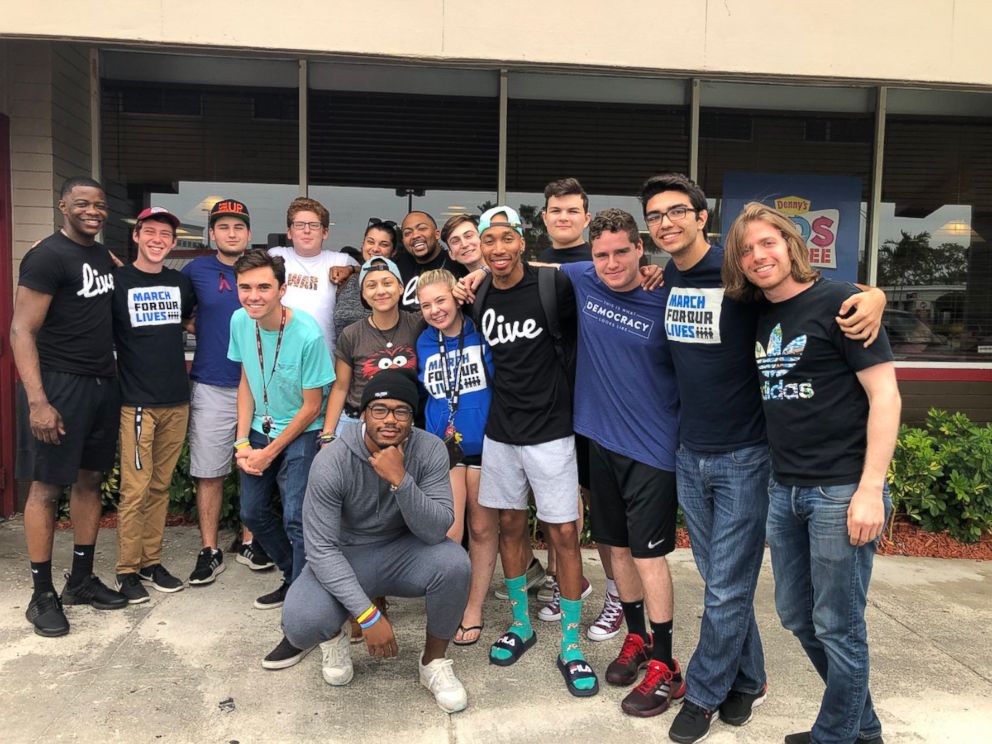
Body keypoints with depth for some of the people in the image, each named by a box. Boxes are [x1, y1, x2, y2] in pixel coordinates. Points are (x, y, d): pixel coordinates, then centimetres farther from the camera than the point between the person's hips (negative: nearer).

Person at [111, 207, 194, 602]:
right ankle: (127, 570, 11)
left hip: (177, 401, 4)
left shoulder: (181, 282, 10)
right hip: (137, 402, -4)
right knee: (135, 489, -3)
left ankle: (151, 561, 22)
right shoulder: (117, 280, -3)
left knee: (160, 486, 12)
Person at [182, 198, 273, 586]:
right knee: (209, 473, 2)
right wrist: (204, 330, 0)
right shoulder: (196, 270, 3)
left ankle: (249, 542, 23)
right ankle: (210, 551, 13)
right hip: (211, 387, -1)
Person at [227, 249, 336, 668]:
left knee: (296, 519, -14)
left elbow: (312, 406, -16)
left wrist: (270, 453, -12)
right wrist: (242, 442, -2)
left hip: (300, 434, -7)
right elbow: (246, 382, 6)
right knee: (252, 512, 15)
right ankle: (295, 578, 38)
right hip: (261, 430, 7)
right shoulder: (240, 322, -7)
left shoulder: (307, 334, -25)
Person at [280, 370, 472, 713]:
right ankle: (335, 633, 12)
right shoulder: (332, 462, -22)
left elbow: (436, 532, -24)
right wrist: (368, 615, -27)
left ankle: (434, 662, -2)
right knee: (300, 624, -29)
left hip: (402, 552, 2)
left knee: (454, 563, -29)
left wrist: (400, 479, -39)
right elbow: (321, 548, -21)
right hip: (343, 558, -1)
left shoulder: (430, 450, -17)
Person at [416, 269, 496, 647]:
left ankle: (474, 608, 26)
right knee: (447, 534, -5)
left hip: (484, 443, -2)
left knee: (483, 529, 10)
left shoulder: (482, 332, -7)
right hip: (444, 446, 2)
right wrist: (439, 429, 8)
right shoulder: (423, 343, 5)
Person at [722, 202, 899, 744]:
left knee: (837, 627, 5)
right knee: (797, 617, 17)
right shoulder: (759, 316, 9)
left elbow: (885, 396, -12)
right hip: (783, 490, 7)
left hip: (841, 491, -7)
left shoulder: (838, 303, -9)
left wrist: (870, 490, -18)